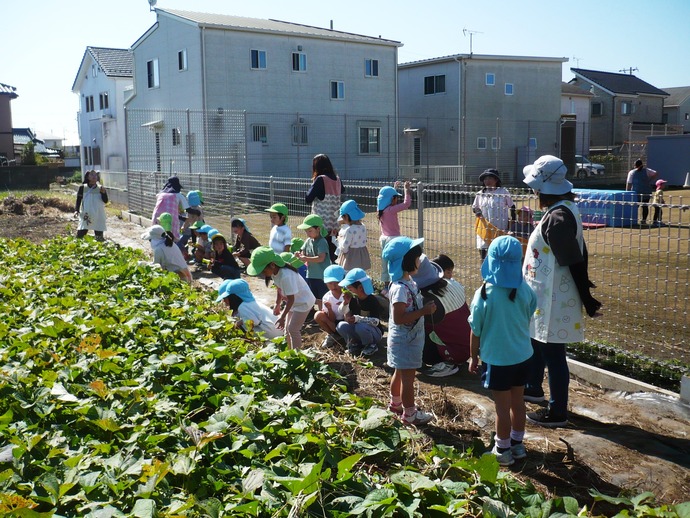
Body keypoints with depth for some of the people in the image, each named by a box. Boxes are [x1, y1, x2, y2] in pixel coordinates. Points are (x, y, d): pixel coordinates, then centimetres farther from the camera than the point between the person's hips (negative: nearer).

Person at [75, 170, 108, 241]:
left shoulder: (100, 188, 1)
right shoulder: (83, 188, 0)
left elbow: (105, 201, -5)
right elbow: (78, 200, 4)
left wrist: (104, 192, -21)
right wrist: (76, 210, -10)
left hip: (98, 217, 1)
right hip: (86, 216, -1)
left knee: (99, 237, 4)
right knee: (79, 235, -7)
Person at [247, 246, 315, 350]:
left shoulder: (286, 275, -36)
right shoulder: (274, 272, -10)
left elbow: (291, 299, -30)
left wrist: (282, 317, -27)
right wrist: (277, 305, 11)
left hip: (303, 302, -9)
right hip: (294, 301, 9)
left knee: (293, 329, -10)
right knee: (288, 328, 14)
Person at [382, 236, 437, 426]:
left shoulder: (409, 281, 4)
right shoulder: (400, 288, -27)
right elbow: (398, 318, -30)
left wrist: (425, 307, 4)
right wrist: (424, 311, -28)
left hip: (409, 337, 10)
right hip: (405, 339, -10)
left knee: (400, 372, 23)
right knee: (408, 375, 3)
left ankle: (395, 403, 40)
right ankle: (410, 413, 16)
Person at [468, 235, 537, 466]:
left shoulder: (484, 294, -19)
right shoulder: (525, 290, -7)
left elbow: (475, 330, -10)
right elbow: (528, 319, 8)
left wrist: (473, 357, 3)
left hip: (497, 358, -4)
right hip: (522, 355, 4)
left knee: (502, 406, 7)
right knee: (517, 400, 18)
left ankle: (503, 451, 21)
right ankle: (517, 444, 33)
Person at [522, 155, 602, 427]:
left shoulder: (557, 217, -25)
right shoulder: (564, 208, 6)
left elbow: (574, 261, -23)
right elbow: (577, 254, 11)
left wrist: (586, 299, -16)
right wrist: (584, 293, 16)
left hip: (553, 299, -10)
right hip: (546, 294, 10)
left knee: (552, 353, 3)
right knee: (536, 342, 25)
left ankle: (557, 412, 17)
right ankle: (533, 388, 45)